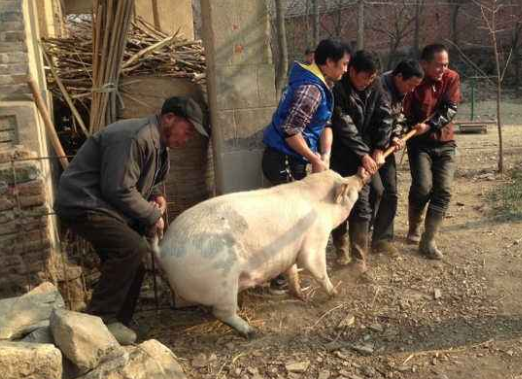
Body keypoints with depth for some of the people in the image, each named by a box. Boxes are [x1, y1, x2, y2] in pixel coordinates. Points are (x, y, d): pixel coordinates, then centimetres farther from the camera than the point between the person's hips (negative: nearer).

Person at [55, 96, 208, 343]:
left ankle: (117, 322, 19)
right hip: (83, 204, -11)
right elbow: (119, 190, -26)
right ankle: (99, 320, -13)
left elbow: (146, 180, 23)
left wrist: (156, 195, 0)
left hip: (104, 206, 11)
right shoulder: (134, 138, -24)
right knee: (132, 248, -24)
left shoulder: (160, 146, 11)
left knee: (130, 260, 9)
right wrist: (152, 216, -15)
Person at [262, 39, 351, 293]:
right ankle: (280, 278, 11)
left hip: (292, 160, 10)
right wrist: (315, 160, -16)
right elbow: (290, 131, -25)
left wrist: (325, 157, -6)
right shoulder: (311, 88, -21)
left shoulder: (320, 84, 11)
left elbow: (324, 124, 9)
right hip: (283, 161, -10)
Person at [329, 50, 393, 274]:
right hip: (339, 157, -3)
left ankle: (358, 258, 4)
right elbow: (344, 127, -20)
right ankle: (340, 249, 24)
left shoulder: (375, 88, 1)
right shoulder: (337, 90, -16)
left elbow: (385, 117, -2)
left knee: (361, 207, -1)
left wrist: (379, 149, -13)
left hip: (366, 156, 4)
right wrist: (363, 155, -22)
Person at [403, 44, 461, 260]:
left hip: (445, 143, 3)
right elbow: (401, 113, -12)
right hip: (420, 143, -3)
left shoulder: (452, 78, -3)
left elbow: (450, 109, -10)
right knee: (423, 186, -15)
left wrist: (429, 125, -24)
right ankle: (414, 228, 14)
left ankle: (428, 241, 0)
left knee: (443, 190, -7)